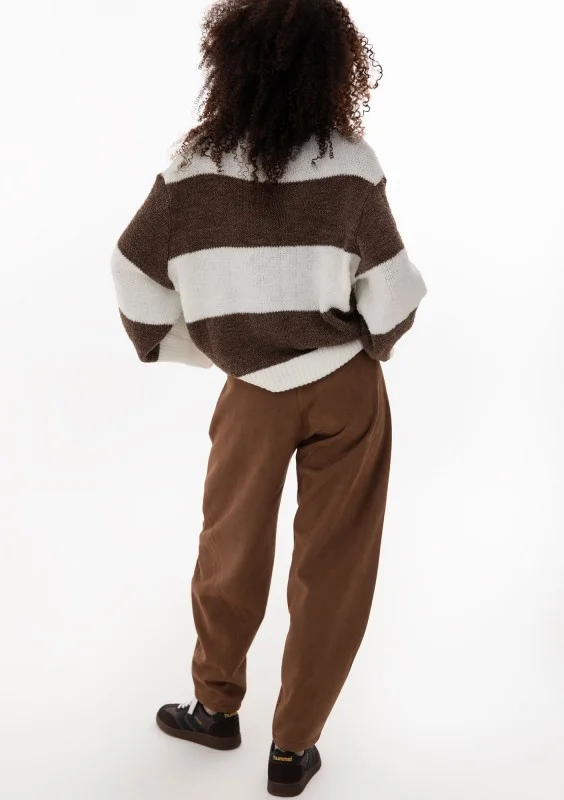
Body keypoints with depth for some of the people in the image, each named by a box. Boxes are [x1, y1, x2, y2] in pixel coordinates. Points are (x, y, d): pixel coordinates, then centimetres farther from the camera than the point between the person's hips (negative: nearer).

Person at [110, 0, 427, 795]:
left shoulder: (193, 165, -10)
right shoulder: (349, 164, -14)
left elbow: (136, 281, -4)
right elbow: (392, 297, -9)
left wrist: (203, 347, 11)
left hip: (253, 394, 2)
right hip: (346, 390, -1)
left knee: (231, 551, 21)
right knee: (332, 567, 12)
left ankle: (217, 708, 39)